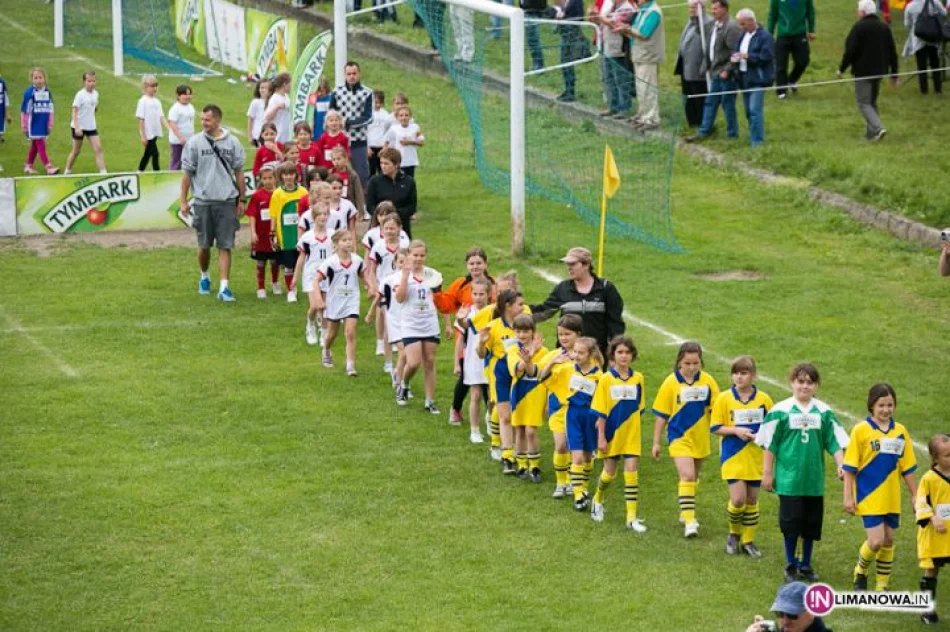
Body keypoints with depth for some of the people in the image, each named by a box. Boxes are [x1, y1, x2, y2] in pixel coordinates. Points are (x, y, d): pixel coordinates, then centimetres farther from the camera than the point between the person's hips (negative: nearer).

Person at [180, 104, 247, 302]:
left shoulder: (232, 143, 2)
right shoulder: (194, 143, 0)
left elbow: (239, 172, 8)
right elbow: (187, 173, 4)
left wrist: (241, 200, 8)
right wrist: (183, 201, 2)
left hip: (227, 201, 0)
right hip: (203, 201, 0)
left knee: (225, 246, -4)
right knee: (204, 245, 9)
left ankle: (224, 287, -4)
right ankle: (204, 277, 34)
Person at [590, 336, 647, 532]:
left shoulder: (638, 378, -1)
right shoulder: (606, 379, -8)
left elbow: (638, 408, 9)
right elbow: (600, 411, -7)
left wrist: (634, 427, 9)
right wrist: (601, 437, -10)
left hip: (631, 434, 1)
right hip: (611, 433, -1)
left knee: (631, 471, -5)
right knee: (610, 472, 8)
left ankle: (632, 517, -1)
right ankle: (598, 500, 38)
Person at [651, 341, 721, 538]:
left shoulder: (708, 381, -4)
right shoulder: (671, 383, -9)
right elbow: (661, 416, -3)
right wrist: (656, 442, -1)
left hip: (700, 438, 3)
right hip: (679, 436, -3)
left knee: (692, 478, 17)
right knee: (687, 476, -17)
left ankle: (686, 513, 35)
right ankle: (689, 521, -18)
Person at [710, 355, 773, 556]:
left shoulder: (764, 399, -1)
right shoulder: (724, 399, -4)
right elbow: (715, 427, -3)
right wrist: (736, 430, -17)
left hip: (756, 458, 2)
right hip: (733, 457, -2)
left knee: (752, 500, 8)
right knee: (738, 499, -12)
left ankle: (748, 540, 21)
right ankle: (734, 533, 14)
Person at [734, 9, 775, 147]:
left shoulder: (764, 37, -10)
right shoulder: (743, 35, 15)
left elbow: (766, 57, -18)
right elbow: (737, 51, 25)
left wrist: (748, 56, -22)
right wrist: (735, 57, 2)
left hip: (757, 79, -8)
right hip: (744, 78, 8)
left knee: (755, 110, -13)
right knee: (749, 112, 12)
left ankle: (757, 141, -10)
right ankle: (754, 138, 20)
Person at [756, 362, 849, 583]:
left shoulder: (824, 412, 1)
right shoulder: (781, 411, -6)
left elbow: (835, 443, 5)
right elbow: (769, 445, -1)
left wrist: (841, 466, -9)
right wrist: (767, 474, -1)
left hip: (814, 480, 3)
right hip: (789, 479, -3)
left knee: (812, 524, 9)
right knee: (791, 523, 0)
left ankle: (806, 565, 24)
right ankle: (791, 566, 16)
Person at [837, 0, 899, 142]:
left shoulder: (859, 27, -13)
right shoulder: (884, 27, 9)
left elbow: (850, 51, -16)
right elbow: (892, 52, 11)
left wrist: (842, 68, -4)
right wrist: (894, 74, 16)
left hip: (863, 71, -7)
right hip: (879, 70, 7)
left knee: (863, 103, -3)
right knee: (872, 101, 19)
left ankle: (878, 128, -20)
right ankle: (870, 132, 19)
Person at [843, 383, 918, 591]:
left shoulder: (900, 431, 4)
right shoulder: (861, 430, -7)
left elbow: (907, 468, 10)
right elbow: (850, 467, -5)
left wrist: (916, 496, 10)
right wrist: (848, 497, -8)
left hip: (892, 498, 4)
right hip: (869, 497, -4)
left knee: (888, 540, 8)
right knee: (876, 541, -11)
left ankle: (883, 586, 20)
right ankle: (860, 572, 17)